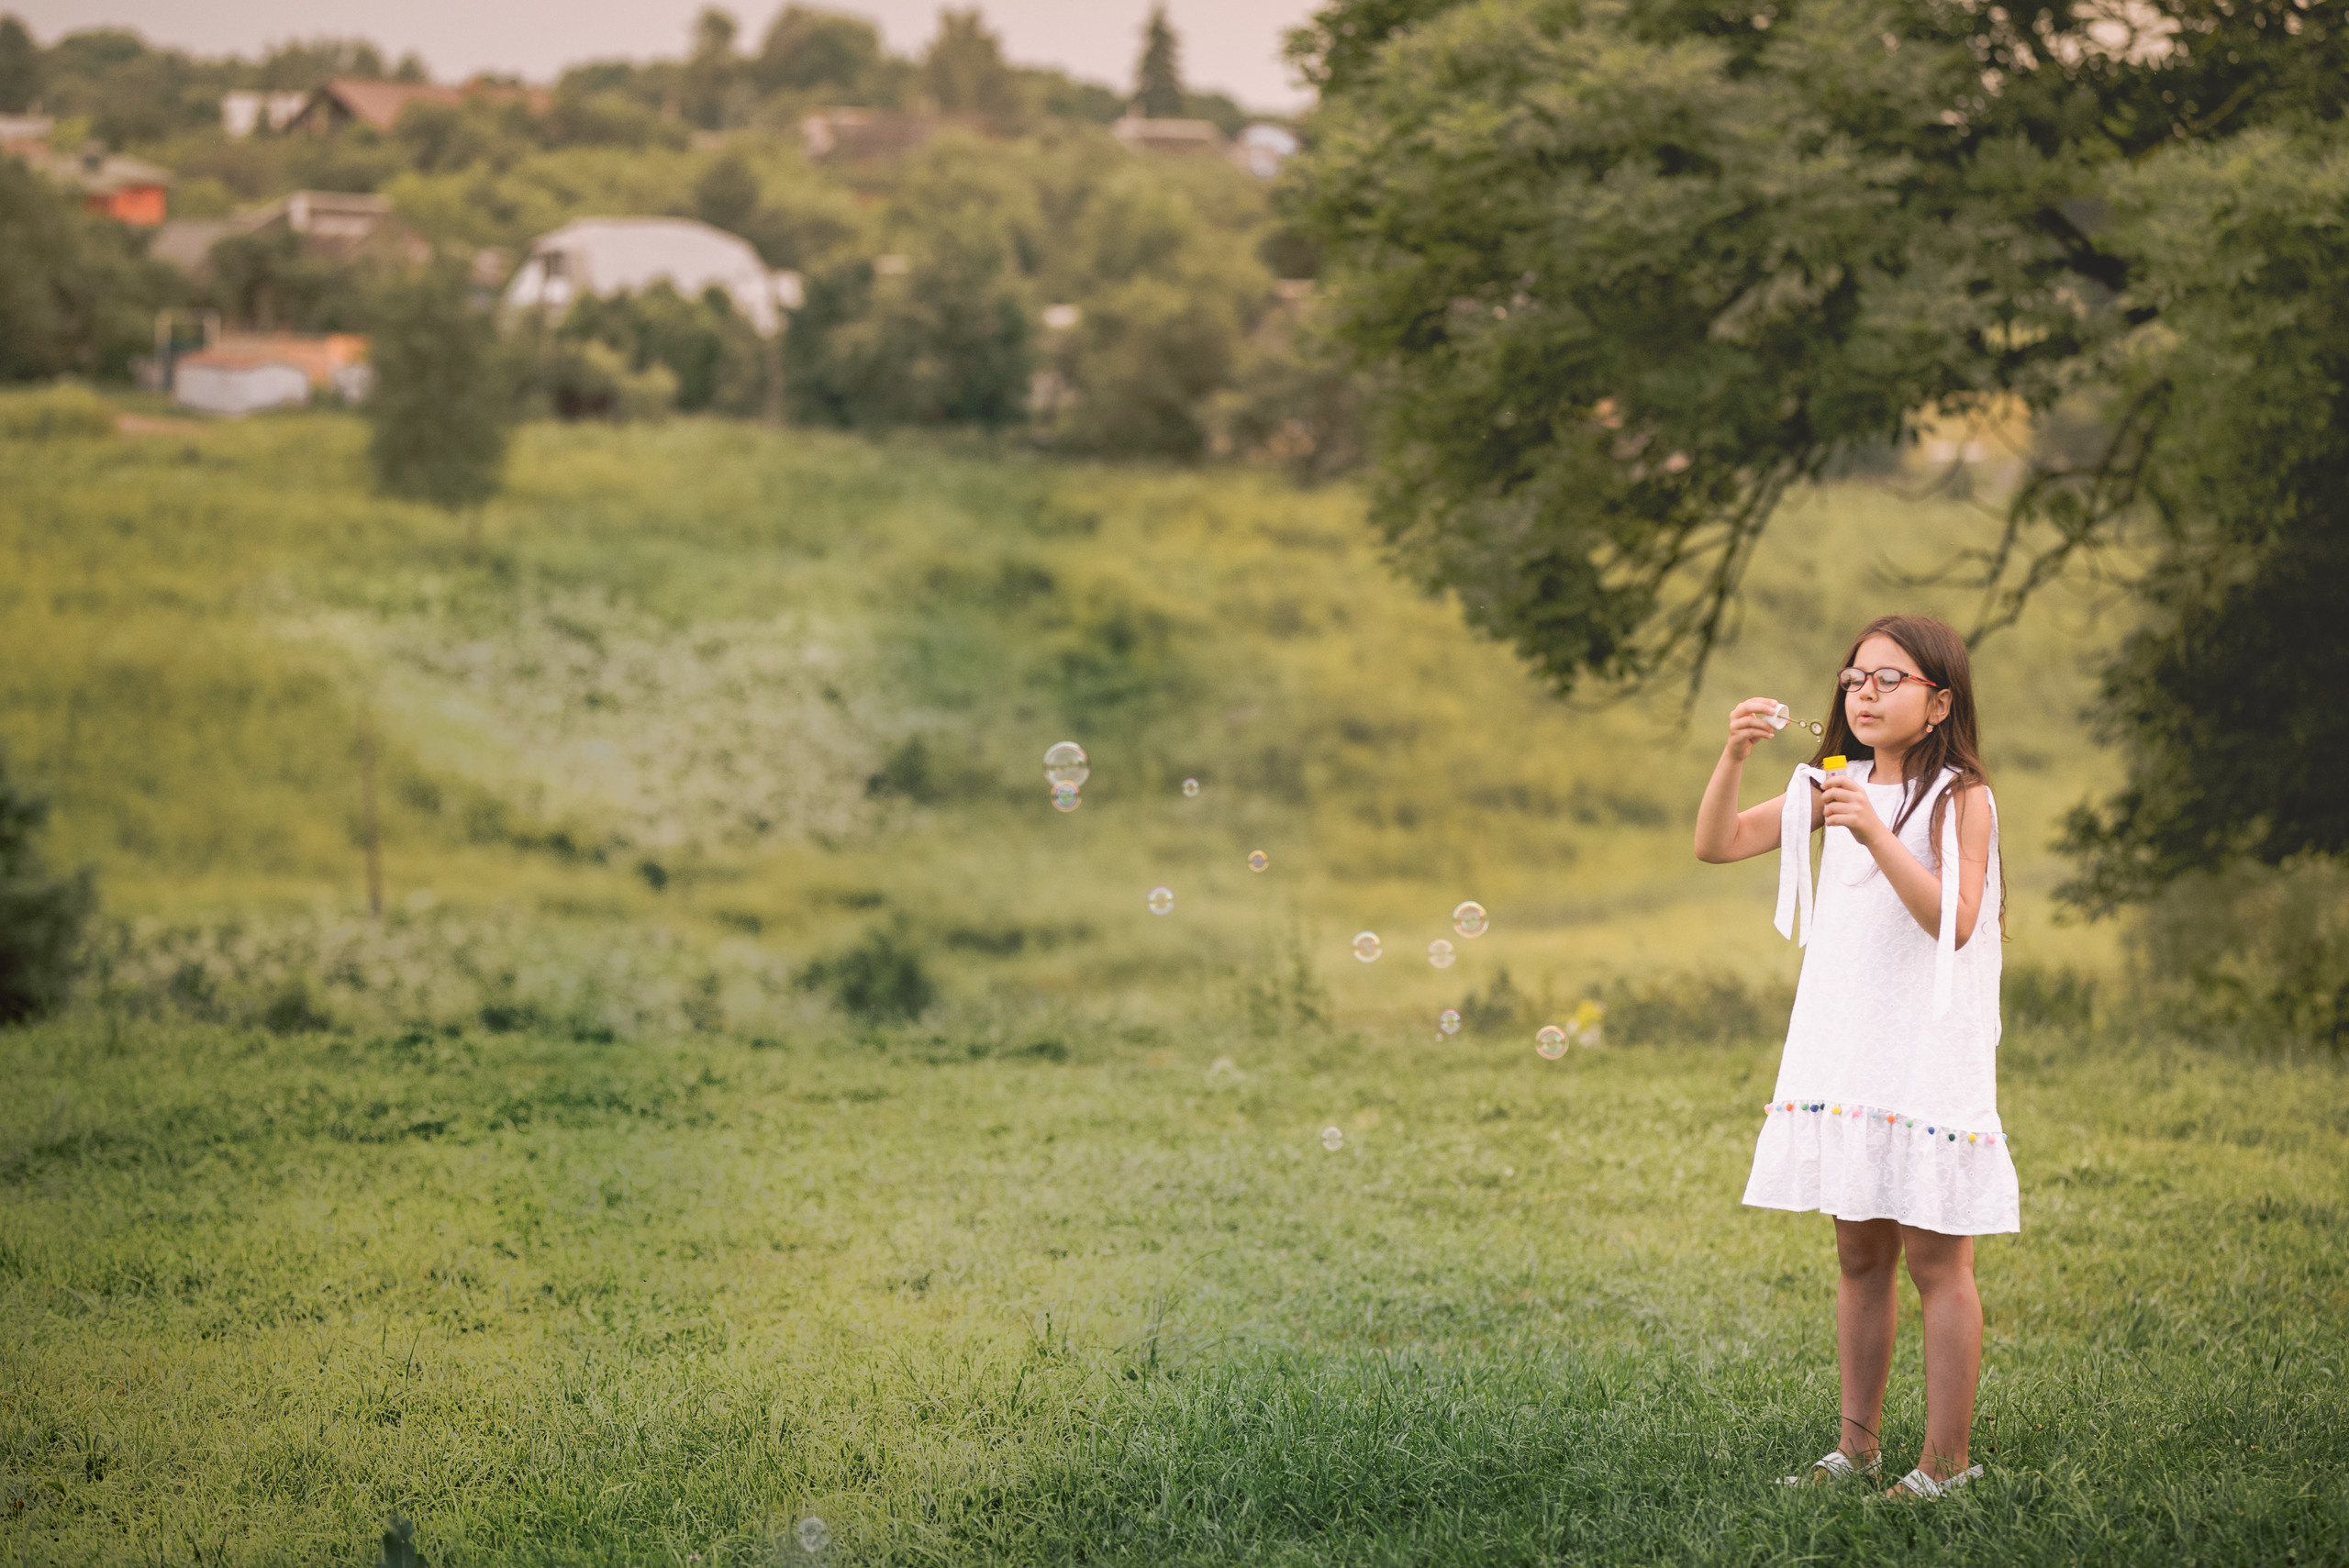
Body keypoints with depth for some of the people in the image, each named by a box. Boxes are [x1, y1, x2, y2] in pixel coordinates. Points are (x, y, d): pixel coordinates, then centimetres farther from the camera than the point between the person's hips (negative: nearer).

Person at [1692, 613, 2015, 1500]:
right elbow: (1718, 845, 4)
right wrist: (1735, 756, -12)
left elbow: (1955, 923, -19)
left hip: (1928, 1058, -6)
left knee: (1936, 1262, -2)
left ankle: (1945, 1462, 5)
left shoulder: (1960, 798, -8)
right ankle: (1858, 1444, 22)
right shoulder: (1834, 786, 9)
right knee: (1859, 1256, 13)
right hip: (1843, 1056, 6)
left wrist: (1878, 837, -27)